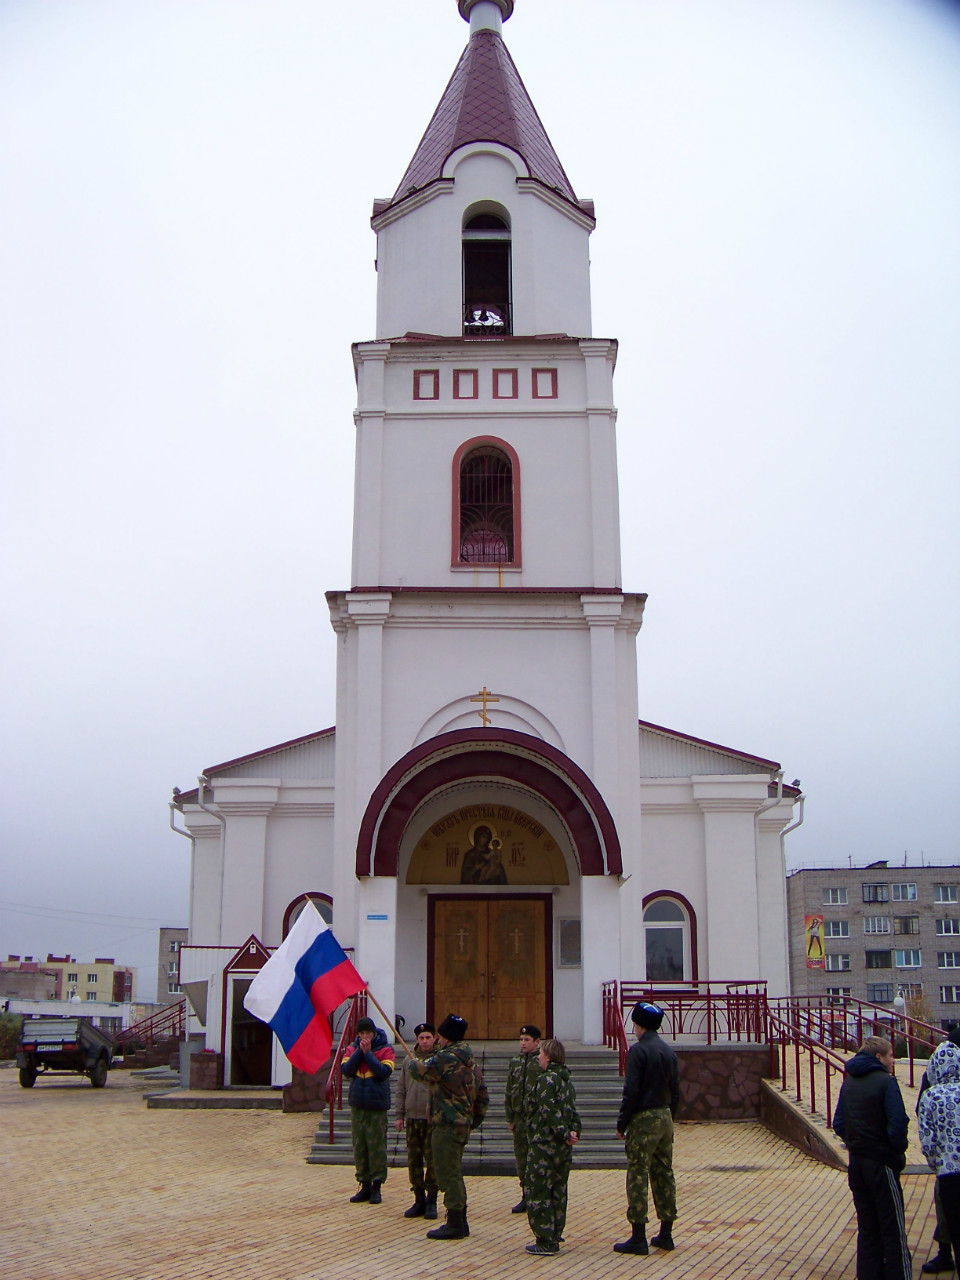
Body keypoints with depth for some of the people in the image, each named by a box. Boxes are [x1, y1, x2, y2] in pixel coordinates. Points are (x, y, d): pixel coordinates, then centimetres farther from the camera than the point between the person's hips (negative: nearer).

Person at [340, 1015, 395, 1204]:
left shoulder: (385, 1050, -2)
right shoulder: (352, 1049, 9)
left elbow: (384, 1072, -15)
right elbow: (345, 1070, -4)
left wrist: (368, 1053, -15)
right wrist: (359, 1052, -11)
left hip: (377, 1105, -4)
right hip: (357, 1105, 4)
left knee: (377, 1146, -4)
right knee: (359, 1146, 6)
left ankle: (377, 1186, 5)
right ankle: (364, 1185, 15)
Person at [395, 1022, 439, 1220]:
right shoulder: (410, 1060, 9)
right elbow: (401, 1090, 13)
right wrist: (400, 1115, 7)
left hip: (433, 1119, -4)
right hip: (412, 1118, 4)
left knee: (432, 1160, -1)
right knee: (413, 1160, 7)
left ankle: (431, 1201, 10)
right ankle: (419, 1200, 17)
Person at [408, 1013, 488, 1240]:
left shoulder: (445, 1058, -17)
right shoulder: (470, 1061, 14)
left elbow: (418, 1071, -16)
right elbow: (482, 1095, 18)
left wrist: (415, 1062, 7)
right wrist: (475, 1120, 25)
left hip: (447, 1125, -10)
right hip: (463, 1124, 10)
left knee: (448, 1174, -4)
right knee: (454, 1174, 17)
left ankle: (454, 1225, 0)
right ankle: (460, 1222, 23)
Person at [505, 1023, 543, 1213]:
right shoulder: (515, 1061, 10)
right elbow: (509, 1091, 13)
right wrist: (510, 1117, 10)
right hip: (520, 1116, 5)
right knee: (521, 1157, 8)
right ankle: (526, 1196, 18)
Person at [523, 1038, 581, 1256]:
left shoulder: (545, 1080, -14)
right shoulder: (567, 1081, 13)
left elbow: (549, 1111, -22)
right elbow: (572, 1110, 10)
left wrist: (564, 1134, -18)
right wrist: (573, 1132, -1)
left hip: (544, 1144, -9)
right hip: (563, 1148, 9)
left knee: (537, 1191, -2)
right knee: (558, 1191, 13)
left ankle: (545, 1241, -2)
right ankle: (555, 1237, 18)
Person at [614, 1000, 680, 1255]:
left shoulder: (638, 1050, -14)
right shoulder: (669, 1051, 9)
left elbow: (631, 1092, -17)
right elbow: (676, 1092, 12)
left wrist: (621, 1124, -9)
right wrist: (668, 1117, 20)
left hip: (643, 1119, -7)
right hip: (665, 1119, 7)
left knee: (638, 1176, -3)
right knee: (664, 1175, 12)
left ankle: (638, 1238, -2)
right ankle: (665, 1234, 18)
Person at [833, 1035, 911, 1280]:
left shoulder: (848, 1083, 7)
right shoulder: (886, 1082, -14)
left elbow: (839, 1124, 7)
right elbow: (898, 1124, -21)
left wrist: (855, 1144, 12)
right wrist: (898, 1149, -5)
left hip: (856, 1165, 6)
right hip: (882, 1165, -6)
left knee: (867, 1228, 14)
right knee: (893, 1231, 3)